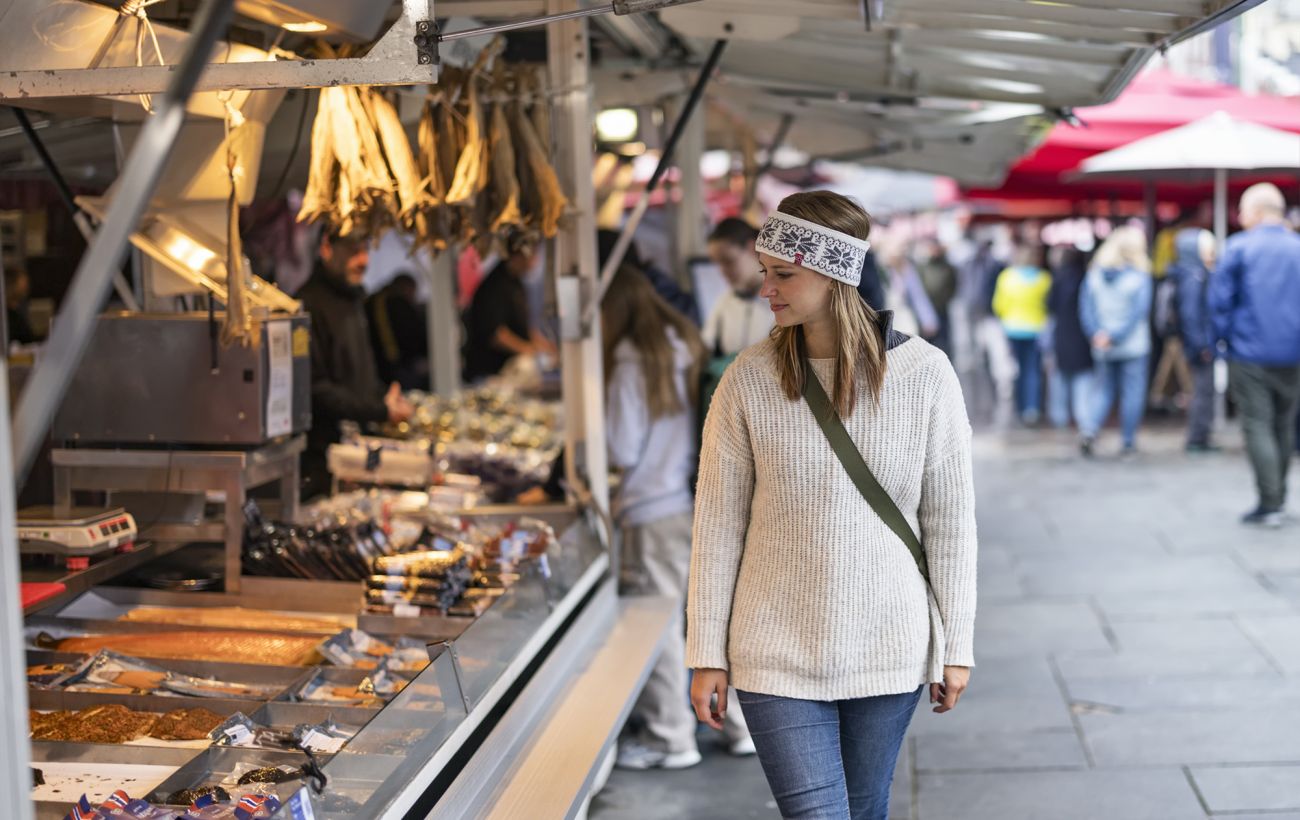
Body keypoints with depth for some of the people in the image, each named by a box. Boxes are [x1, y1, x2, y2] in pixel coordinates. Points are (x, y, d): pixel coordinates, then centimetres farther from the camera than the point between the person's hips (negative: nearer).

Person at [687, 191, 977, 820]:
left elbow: (949, 519, -2)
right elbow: (718, 524, -3)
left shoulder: (924, 374, -8)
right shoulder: (749, 380, -7)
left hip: (889, 652, 1)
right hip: (778, 653, -1)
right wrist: (707, 656, -2)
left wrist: (956, 646, 2)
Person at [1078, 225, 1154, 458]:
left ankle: (1089, 429, -7)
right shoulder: (1139, 276, -10)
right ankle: (1128, 443, 8)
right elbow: (1139, 311, -15)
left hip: (1103, 350, 4)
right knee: (1133, 392, 5)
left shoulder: (1094, 273, 1)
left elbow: (1086, 306, -2)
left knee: (1104, 390, 14)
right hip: (1134, 347, -4)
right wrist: (1116, 336, -13)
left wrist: (1097, 334, -6)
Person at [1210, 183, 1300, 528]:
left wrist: (1227, 336, 5)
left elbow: (1220, 298, -7)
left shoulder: (1239, 247, -6)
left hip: (1249, 353, -4)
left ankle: (1270, 503, -6)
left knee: (1257, 425, -1)